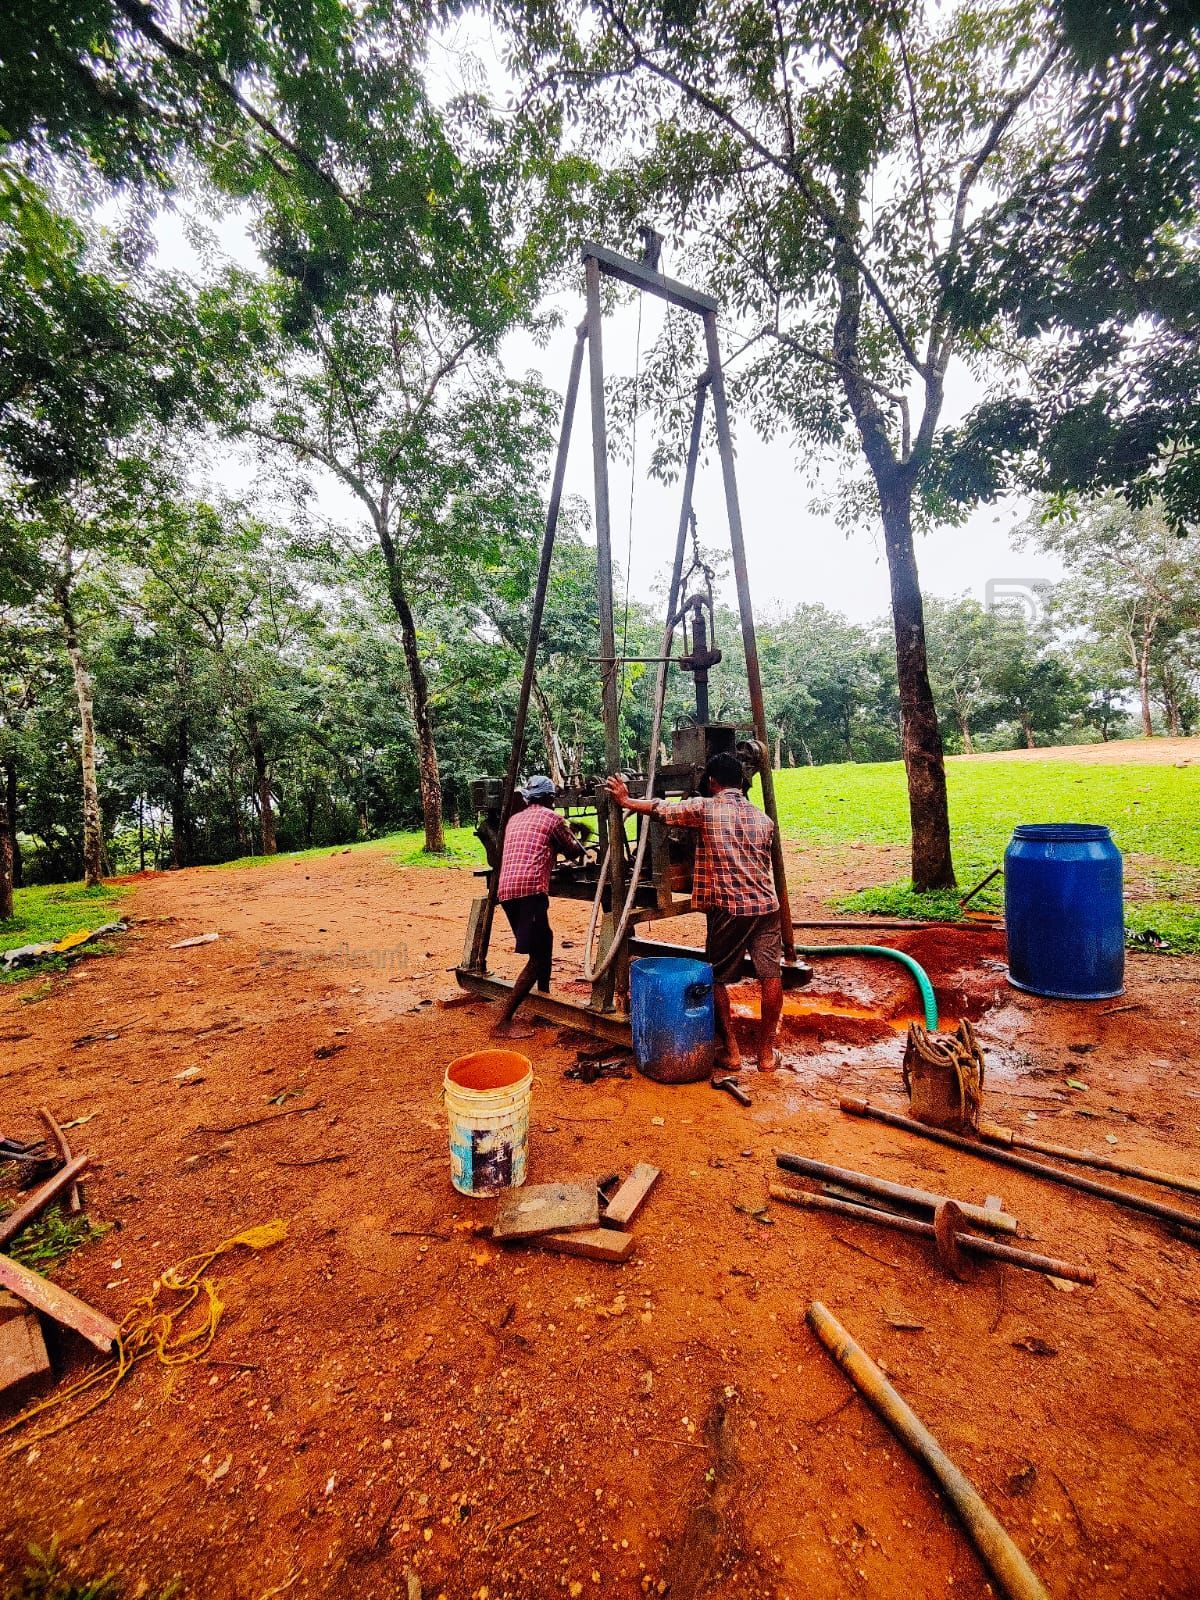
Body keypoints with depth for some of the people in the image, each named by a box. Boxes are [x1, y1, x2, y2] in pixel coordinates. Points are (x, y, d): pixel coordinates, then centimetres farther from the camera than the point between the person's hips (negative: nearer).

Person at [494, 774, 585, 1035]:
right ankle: (504, 1021, -11)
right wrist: (579, 850, 39)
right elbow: (575, 851, 17)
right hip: (530, 888, -8)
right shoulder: (551, 817, 8)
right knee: (538, 957, -5)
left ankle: (544, 999, 33)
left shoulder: (514, 819, 25)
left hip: (506, 890, 8)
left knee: (544, 939, 24)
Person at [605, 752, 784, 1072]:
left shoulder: (704, 808, -4)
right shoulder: (763, 818, 10)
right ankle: (766, 1051, 17)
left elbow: (659, 809, 5)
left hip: (728, 908, -4)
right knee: (771, 976, 8)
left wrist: (626, 800, 20)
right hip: (766, 905, 4)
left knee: (718, 979, 11)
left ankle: (730, 1051, 15)